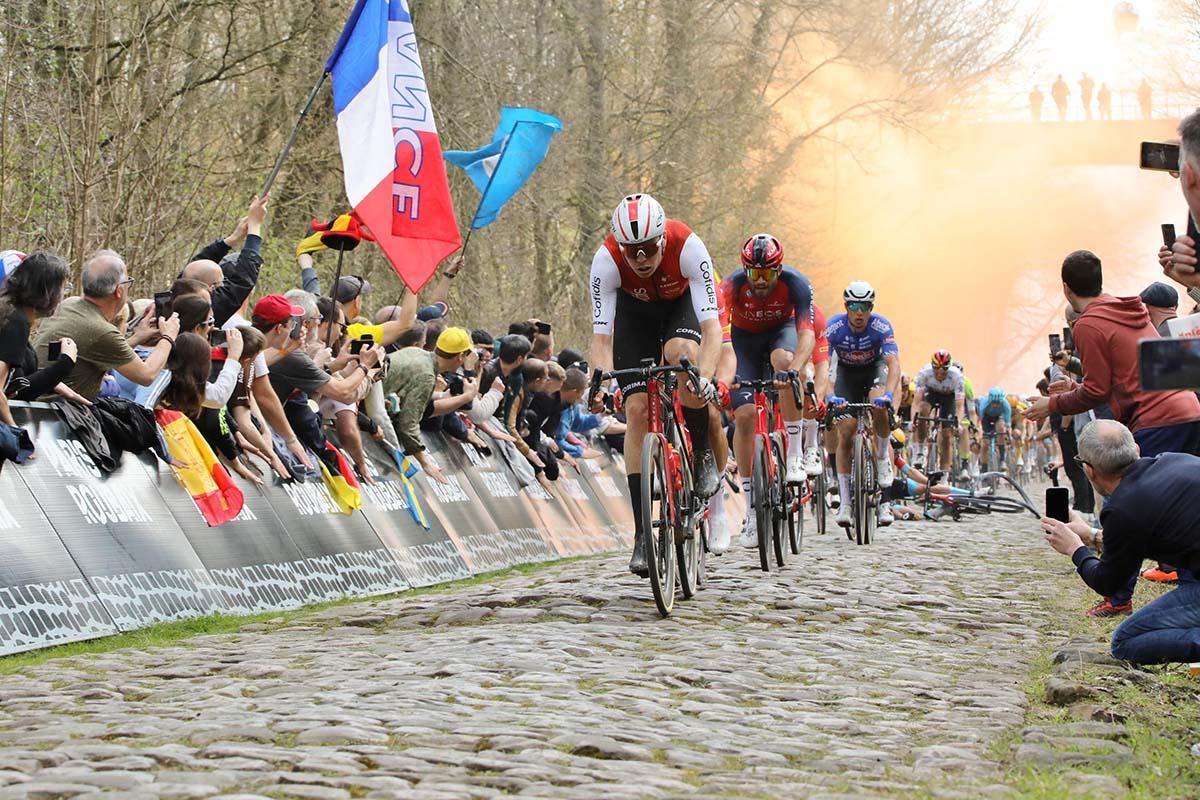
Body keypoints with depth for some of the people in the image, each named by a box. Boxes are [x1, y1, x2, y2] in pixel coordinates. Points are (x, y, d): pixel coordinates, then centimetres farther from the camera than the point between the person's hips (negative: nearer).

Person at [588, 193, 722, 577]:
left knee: (683, 354, -36)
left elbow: (711, 326, -40)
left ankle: (703, 454, -12)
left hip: (681, 303, -1)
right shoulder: (607, 260, -34)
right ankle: (642, 533, -9)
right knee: (637, 409, -13)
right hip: (634, 308, 1)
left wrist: (705, 377, -56)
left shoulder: (688, 246, -37)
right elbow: (601, 336, -32)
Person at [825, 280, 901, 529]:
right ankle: (845, 502, -8)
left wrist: (888, 394, -55)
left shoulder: (881, 327, -28)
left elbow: (894, 364, -37)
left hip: (874, 369, -1)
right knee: (846, 433, -12)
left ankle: (883, 457, -5)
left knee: (880, 408, -34)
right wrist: (829, 396, -51)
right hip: (847, 373, 1)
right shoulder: (833, 327, -27)